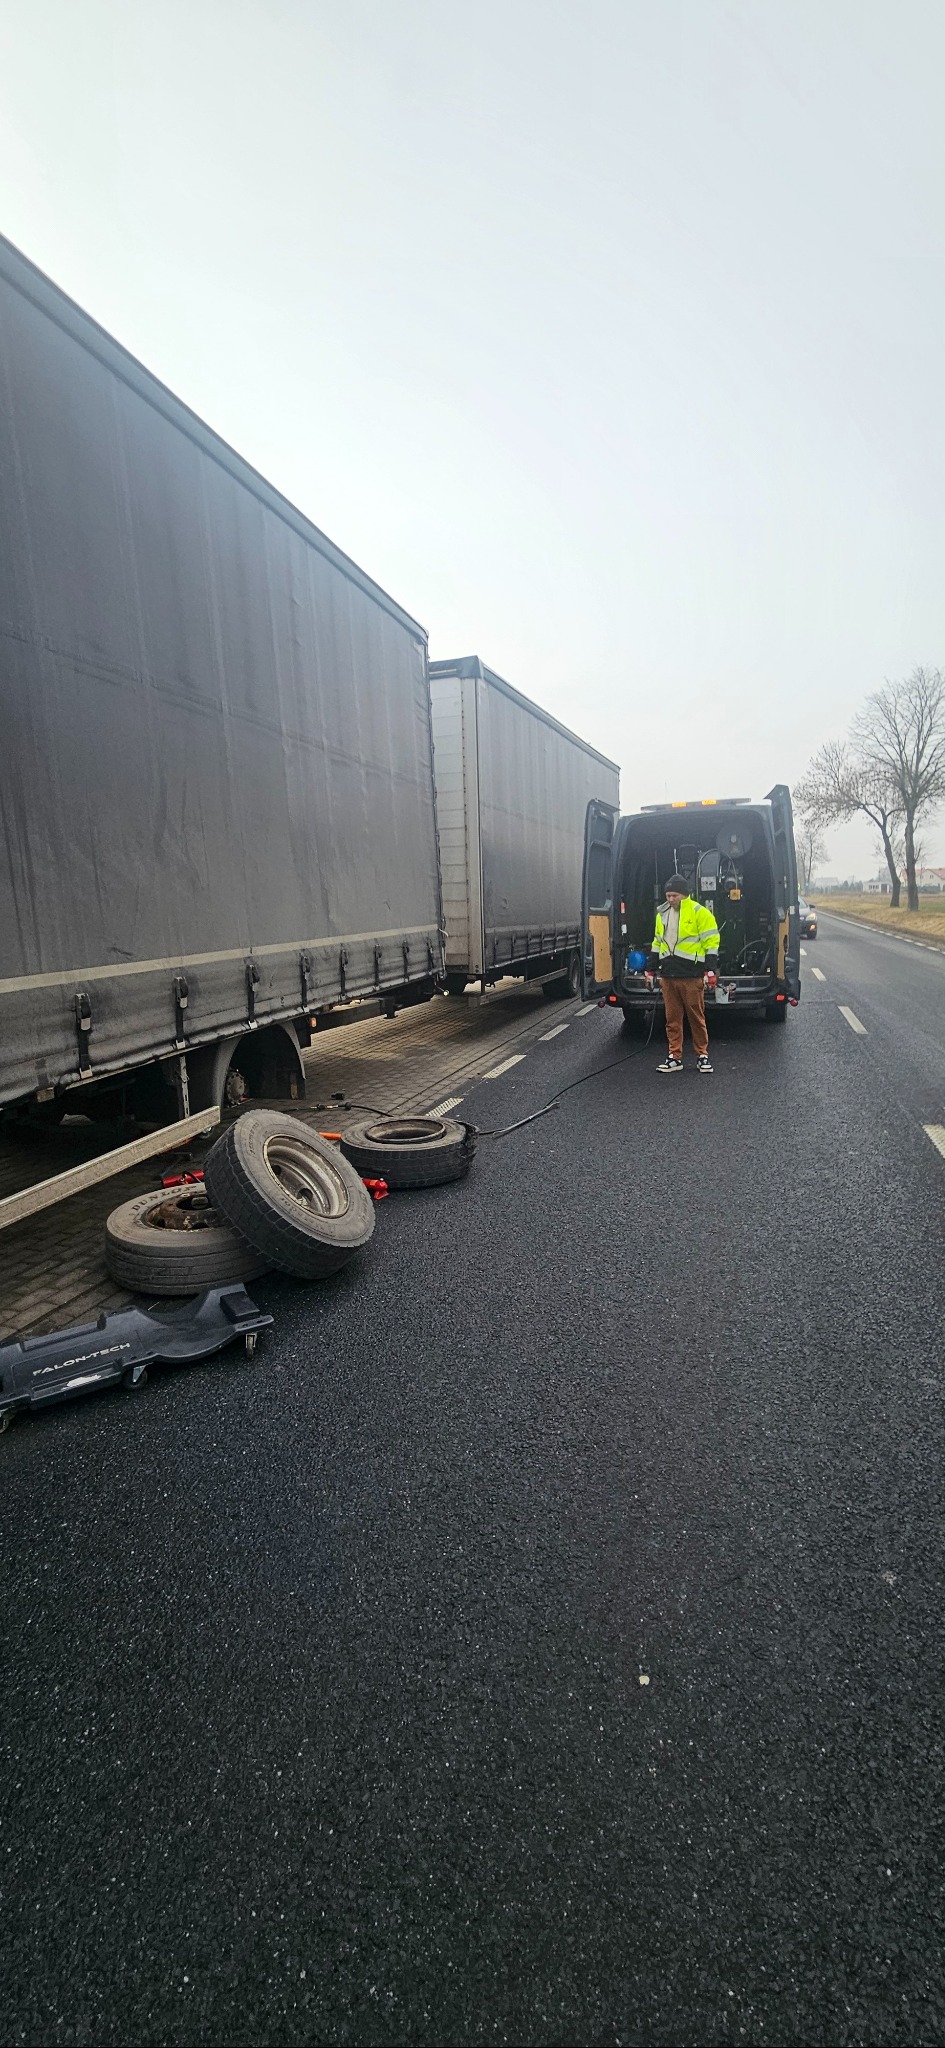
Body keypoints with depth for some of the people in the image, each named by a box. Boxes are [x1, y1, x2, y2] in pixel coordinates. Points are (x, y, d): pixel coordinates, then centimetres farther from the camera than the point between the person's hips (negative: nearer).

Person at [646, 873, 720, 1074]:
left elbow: (711, 942, -7)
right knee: (672, 1018, 8)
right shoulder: (662, 914, 14)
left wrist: (711, 970, -12)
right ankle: (674, 1057, 16)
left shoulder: (699, 913, -5)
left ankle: (702, 1055, 16)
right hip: (667, 976, 5)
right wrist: (650, 969, 18)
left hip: (691, 976, -5)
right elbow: (657, 944, 21)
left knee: (697, 1017, 3)